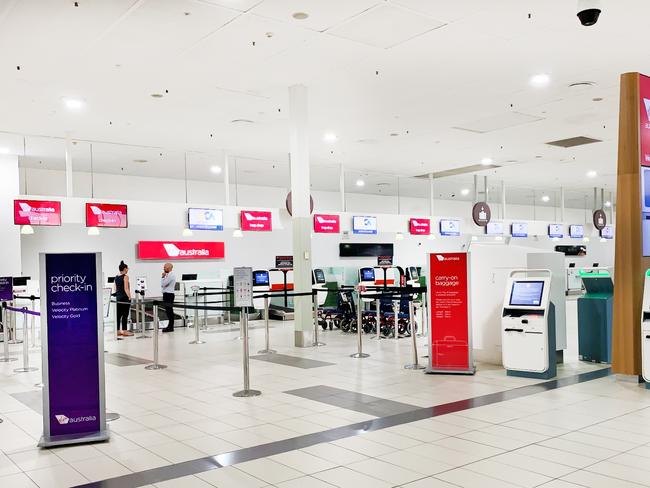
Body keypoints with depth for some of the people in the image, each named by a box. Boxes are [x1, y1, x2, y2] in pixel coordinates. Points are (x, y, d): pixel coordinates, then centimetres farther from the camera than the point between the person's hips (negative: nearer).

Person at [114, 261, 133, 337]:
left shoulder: (116, 277, 11)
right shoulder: (125, 276, -11)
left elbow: (115, 289, 15)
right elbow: (126, 288, -16)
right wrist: (129, 297, -14)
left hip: (118, 297, 8)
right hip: (124, 298, -8)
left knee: (118, 314, 9)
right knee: (125, 315, -4)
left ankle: (118, 331, 14)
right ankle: (124, 331, -2)